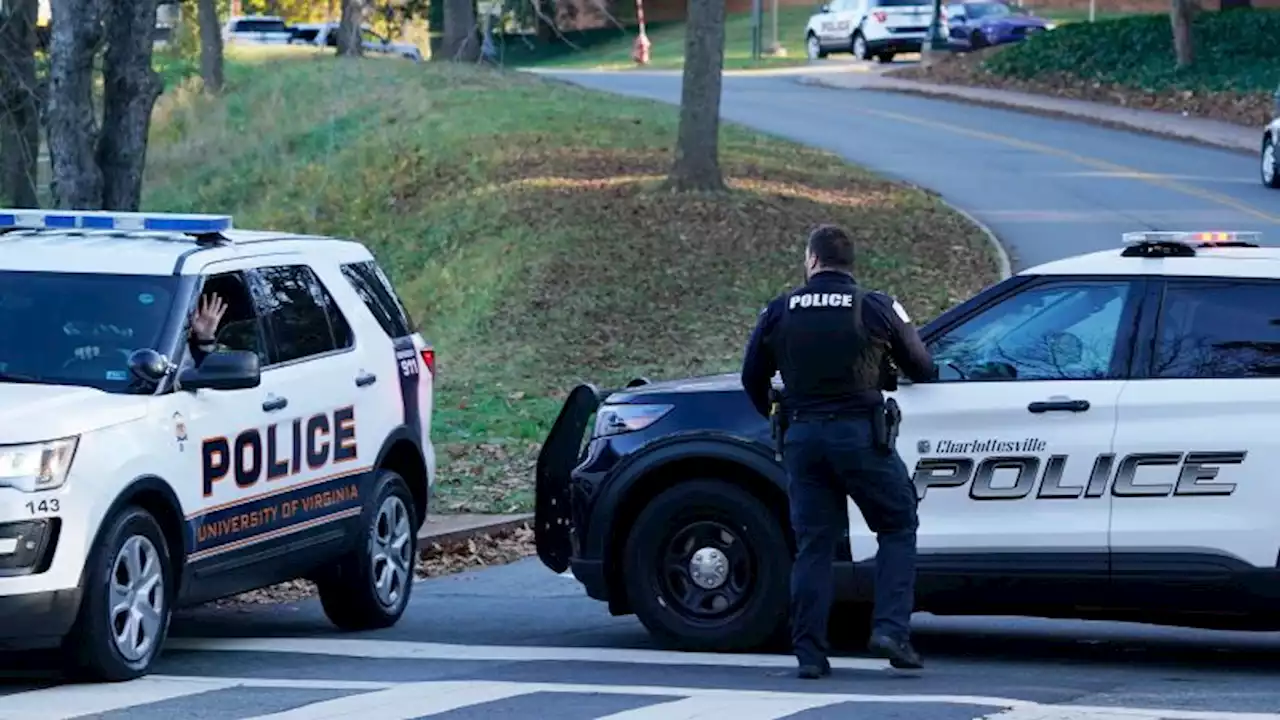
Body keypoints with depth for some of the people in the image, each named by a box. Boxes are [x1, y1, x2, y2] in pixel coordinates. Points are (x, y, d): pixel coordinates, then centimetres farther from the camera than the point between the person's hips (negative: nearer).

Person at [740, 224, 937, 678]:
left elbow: (752, 378, 14)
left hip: (802, 436, 3)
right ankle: (891, 629, -6)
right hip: (859, 432, -3)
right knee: (897, 526, 9)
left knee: (812, 543, 7)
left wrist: (775, 415, 34)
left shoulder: (780, 311, 7)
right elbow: (922, 369, 8)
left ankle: (809, 652, 2)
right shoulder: (876, 308, 0)